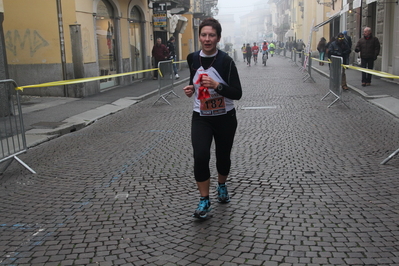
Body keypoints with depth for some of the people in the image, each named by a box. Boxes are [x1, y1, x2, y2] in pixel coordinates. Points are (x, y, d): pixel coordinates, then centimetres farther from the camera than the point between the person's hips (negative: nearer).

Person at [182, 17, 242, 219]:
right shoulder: (192, 59, -2)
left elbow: (237, 94, -16)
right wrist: (191, 89, -3)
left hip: (225, 118, -1)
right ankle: (204, 200, 0)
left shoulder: (226, 61, -14)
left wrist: (217, 85, -30)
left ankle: (222, 186, 46)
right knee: (200, 156, -17)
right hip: (200, 118, 2)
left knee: (223, 156, 13)